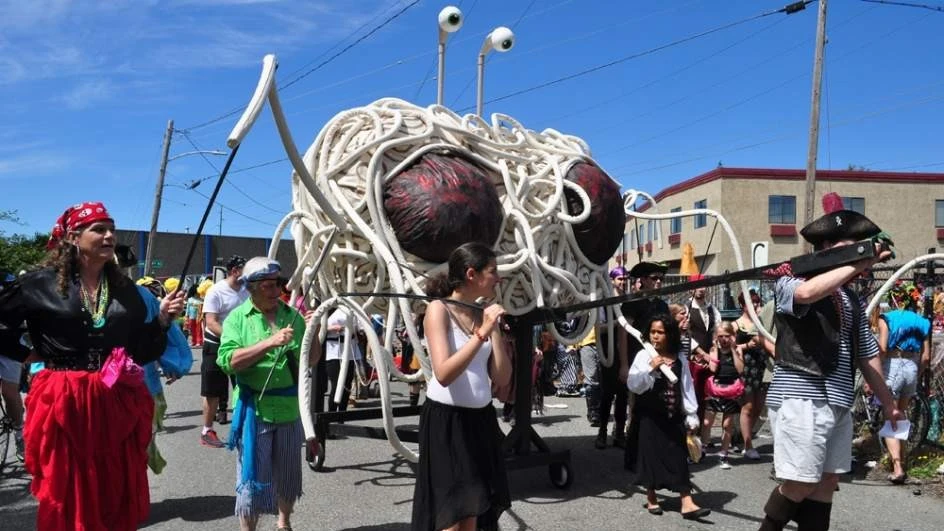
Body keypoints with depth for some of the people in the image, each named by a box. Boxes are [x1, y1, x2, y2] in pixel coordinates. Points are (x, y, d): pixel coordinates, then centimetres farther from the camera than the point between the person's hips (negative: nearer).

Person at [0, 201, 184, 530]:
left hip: (117, 405, 3)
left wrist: (162, 319, -4)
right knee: (67, 504, 6)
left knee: (117, 502, 10)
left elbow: (143, 352, 8)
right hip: (65, 405, -3)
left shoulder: (126, 289, 8)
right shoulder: (41, 283, -2)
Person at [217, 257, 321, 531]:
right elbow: (227, 361, -19)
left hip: (290, 407, 4)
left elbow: (311, 360, 8)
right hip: (254, 409, -4)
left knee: (288, 473, 18)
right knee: (252, 475, 3)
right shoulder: (237, 318, -5)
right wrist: (269, 343, -26)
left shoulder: (292, 315, 4)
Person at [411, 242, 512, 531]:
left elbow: (502, 379, 3)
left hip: (481, 420, 7)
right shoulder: (439, 309, -11)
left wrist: (494, 330, -5)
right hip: (446, 421, -7)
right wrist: (481, 333, -26)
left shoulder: (483, 313, 9)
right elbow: (443, 374, -24)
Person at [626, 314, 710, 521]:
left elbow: (687, 389, 6)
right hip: (648, 416, -2)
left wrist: (691, 416, 5)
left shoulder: (679, 360, 3)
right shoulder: (643, 356, -6)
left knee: (678, 458, 1)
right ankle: (651, 498, 22)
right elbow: (633, 385, -13)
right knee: (651, 455, 5)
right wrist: (651, 370, -24)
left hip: (673, 417, 2)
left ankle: (687, 503, 1)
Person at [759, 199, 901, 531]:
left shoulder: (851, 299, 17)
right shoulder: (790, 282, -4)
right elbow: (806, 294, -30)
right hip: (801, 399, -8)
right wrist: (859, 265, -23)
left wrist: (887, 402, 21)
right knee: (801, 484, -6)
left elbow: (867, 353, 22)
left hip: (838, 403, 8)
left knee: (827, 482, 10)